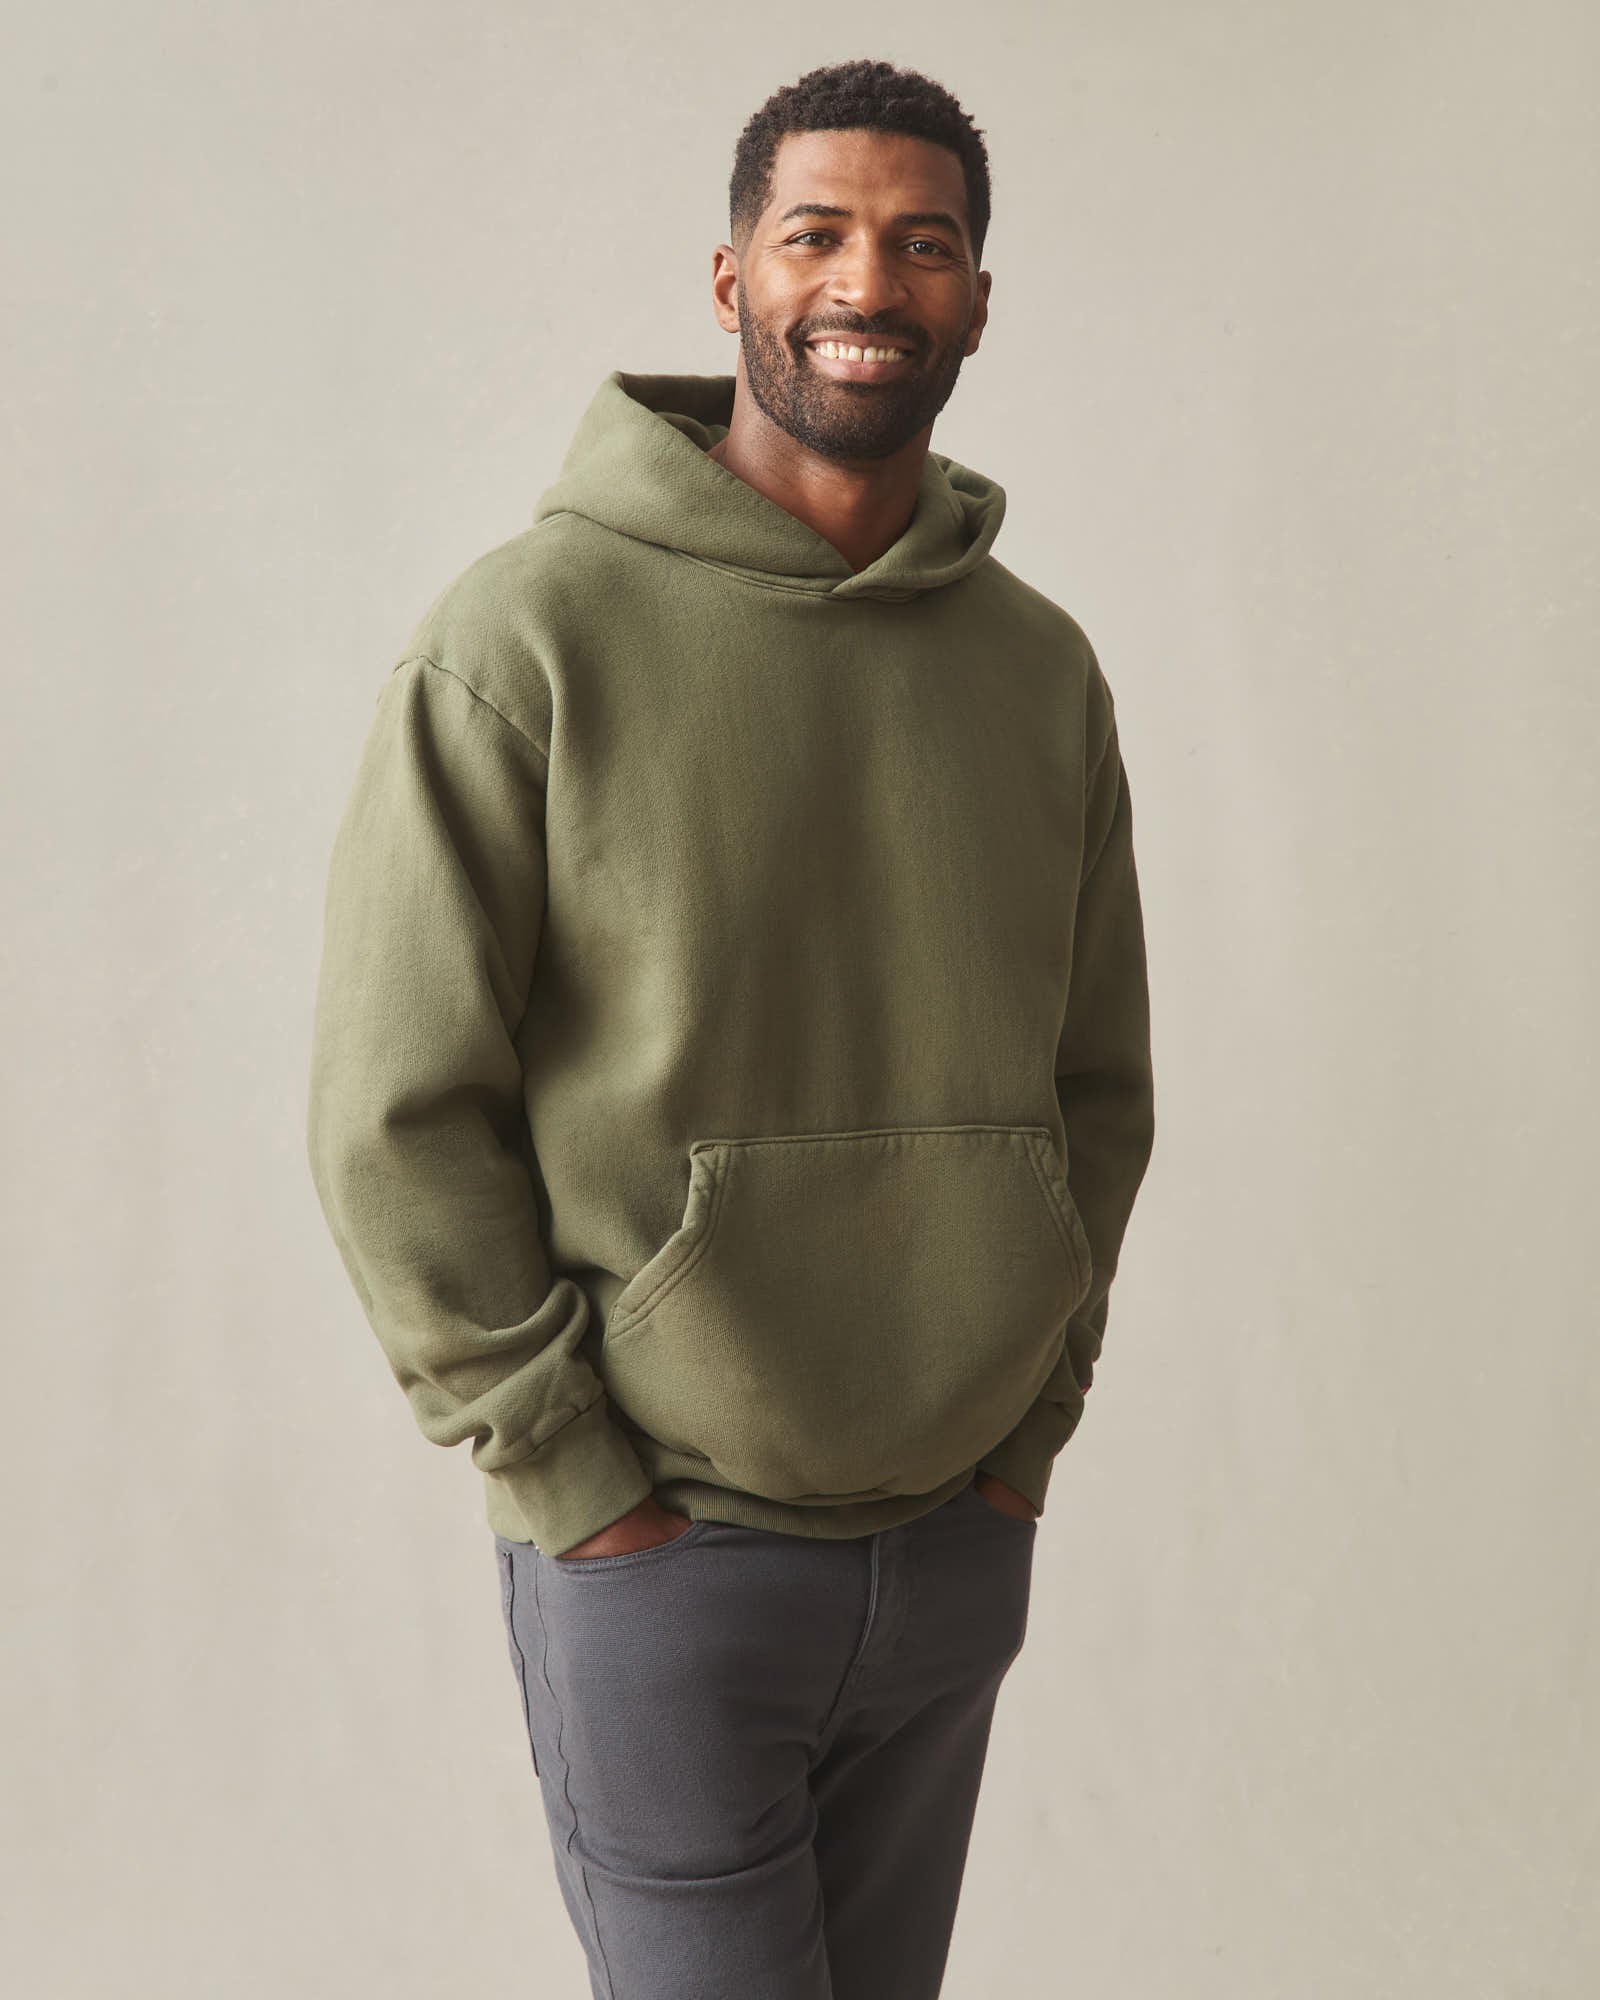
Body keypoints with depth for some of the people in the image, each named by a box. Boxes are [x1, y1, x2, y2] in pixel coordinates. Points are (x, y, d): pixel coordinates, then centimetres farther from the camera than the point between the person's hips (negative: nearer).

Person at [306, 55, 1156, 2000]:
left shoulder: (1045, 667, 5)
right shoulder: (532, 633, -10)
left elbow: (1101, 1082, 12)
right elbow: (395, 1109, -11)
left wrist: (1032, 1417, 5)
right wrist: (567, 1474, -11)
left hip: (963, 1546, 5)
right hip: (658, 1550, -4)